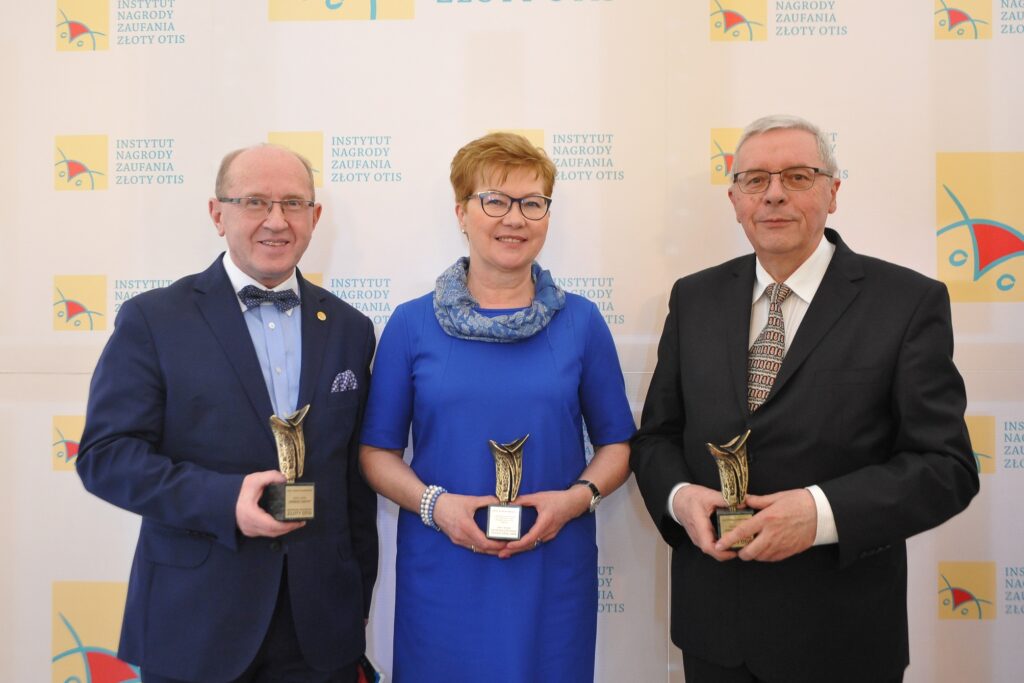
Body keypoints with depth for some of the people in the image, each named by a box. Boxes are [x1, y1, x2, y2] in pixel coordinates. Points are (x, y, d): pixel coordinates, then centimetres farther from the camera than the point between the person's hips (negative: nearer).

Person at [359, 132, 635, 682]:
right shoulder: (412, 324, -1)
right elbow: (377, 451, 3)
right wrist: (433, 503, -14)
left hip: (553, 573, 1)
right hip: (441, 575, 0)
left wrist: (577, 497, -12)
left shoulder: (581, 322, 1)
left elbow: (617, 444, 6)